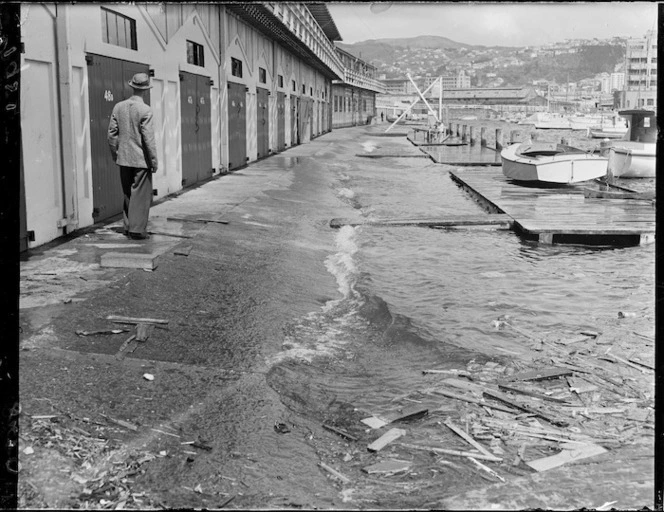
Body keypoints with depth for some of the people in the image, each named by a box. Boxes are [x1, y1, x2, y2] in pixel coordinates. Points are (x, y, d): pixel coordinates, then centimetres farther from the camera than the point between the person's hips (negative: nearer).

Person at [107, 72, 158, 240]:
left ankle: (128, 227, 23)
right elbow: (148, 139, -16)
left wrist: (115, 154, 16)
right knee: (141, 195, 3)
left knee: (128, 195, 17)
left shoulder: (118, 107, 2)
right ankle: (137, 230, 4)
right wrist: (154, 161, -8)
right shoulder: (145, 110, -15)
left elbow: (112, 133, 6)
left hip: (124, 159, 6)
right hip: (141, 159, -6)